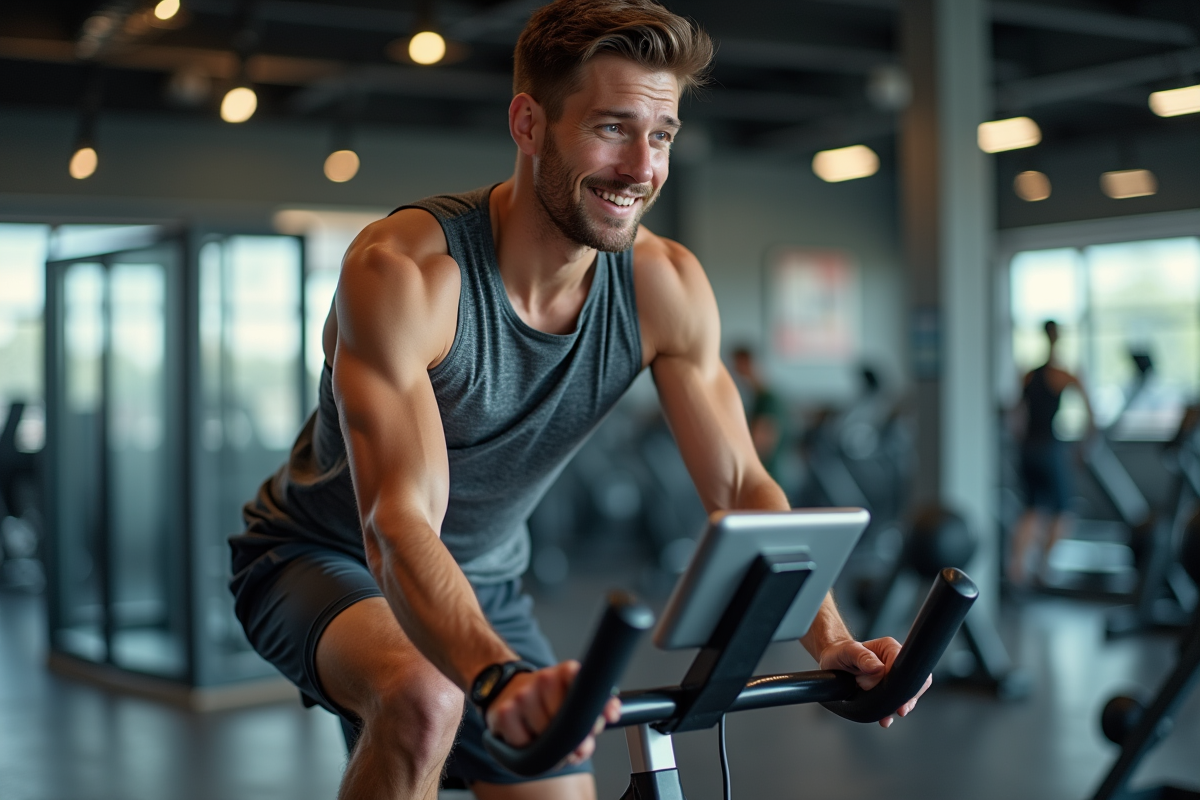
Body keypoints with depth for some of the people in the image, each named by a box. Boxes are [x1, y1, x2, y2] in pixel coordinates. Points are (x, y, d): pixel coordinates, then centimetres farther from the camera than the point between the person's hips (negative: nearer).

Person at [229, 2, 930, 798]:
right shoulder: (404, 267, -31)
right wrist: (501, 680, -58)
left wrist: (832, 641, -29)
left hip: (485, 580, 6)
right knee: (425, 701, -35)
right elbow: (398, 525, -41)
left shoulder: (665, 285, -15)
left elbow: (742, 487, -12)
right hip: (323, 559, -5)